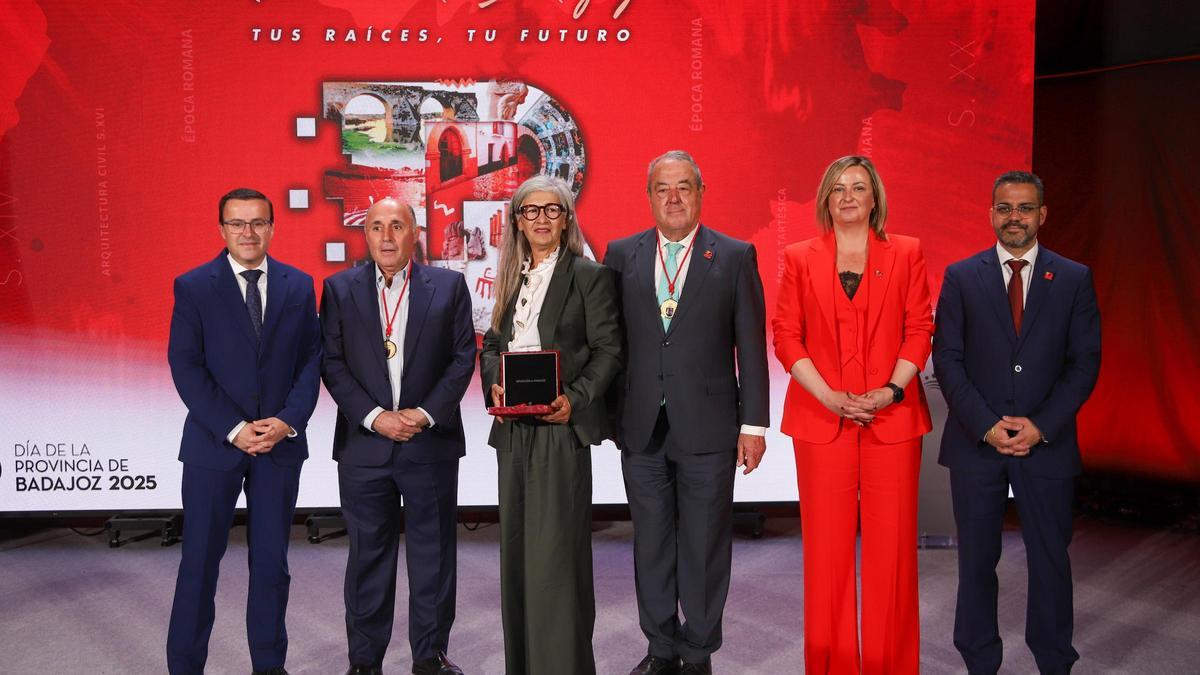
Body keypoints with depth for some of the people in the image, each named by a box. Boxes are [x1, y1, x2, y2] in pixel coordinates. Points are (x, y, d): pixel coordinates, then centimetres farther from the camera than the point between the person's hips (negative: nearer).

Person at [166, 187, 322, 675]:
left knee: (271, 561, 10)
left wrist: (288, 420, -10)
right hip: (214, 443, -2)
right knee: (200, 561, 5)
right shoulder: (193, 287, -1)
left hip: (281, 442, 2)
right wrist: (233, 429, -13)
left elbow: (311, 359, 4)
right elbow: (185, 366, -6)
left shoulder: (299, 286, 5)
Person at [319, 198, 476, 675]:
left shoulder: (449, 286, 3)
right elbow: (332, 363, 0)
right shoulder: (340, 289, 5)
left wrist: (425, 413, -10)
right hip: (364, 445, 0)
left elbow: (463, 357, 1)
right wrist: (374, 417, -10)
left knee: (433, 554, 7)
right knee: (368, 554, 8)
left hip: (431, 442, 0)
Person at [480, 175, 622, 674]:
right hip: (513, 428, 6)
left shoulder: (589, 276, -2)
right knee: (516, 543, 11)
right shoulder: (511, 278, 16)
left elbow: (609, 350, -7)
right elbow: (491, 344, 16)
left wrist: (574, 400, -18)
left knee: (555, 547, -6)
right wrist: (493, 384, -3)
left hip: (561, 426, -6)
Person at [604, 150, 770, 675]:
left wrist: (753, 423, -3)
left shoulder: (736, 257, 1)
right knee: (651, 545, 12)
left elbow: (751, 347, 0)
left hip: (708, 428, -2)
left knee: (704, 547, 6)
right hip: (641, 429, 3)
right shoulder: (622, 255, 7)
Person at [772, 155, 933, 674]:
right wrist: (830, 397, -10)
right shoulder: (800, 258, 7)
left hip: (893, 416, 0)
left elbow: (920, 330, 4)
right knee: (827, 545, 3)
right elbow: (786, 337, 2)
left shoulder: (906, 253, 8)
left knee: (891, 544, 3)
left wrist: (892, 390, -10)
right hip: (821, 419, 0)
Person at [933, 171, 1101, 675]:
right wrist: (986, 425, -11)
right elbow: (947, 359, -2)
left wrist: (1041, 426, -10)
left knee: (1051, 559, 8)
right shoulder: (960, 277, 2)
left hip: (1046, 442, 0)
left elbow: (1084, 363, 0)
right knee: (977, 559, 8)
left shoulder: (1074, 279, 4)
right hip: (976, 441, 0)